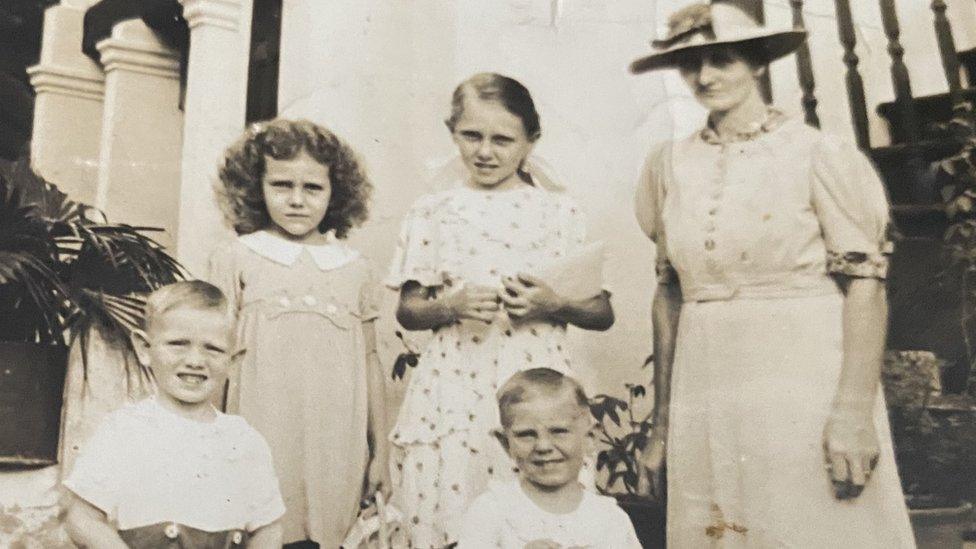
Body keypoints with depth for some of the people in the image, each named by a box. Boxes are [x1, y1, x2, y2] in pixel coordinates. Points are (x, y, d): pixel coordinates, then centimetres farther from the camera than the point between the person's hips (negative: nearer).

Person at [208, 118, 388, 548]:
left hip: (335, 448, 2)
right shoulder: (237, 260, 4)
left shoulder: (355, 269, 8)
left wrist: (380, 448, 11)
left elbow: (369, 361, 10)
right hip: (261, 444, -1)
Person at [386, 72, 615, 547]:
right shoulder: (433, 211, 7)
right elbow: (407, 310, 8)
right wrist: (449, 307, -11)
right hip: (455, 389, 0)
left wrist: (554, 305, -12)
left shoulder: (559, 212, 6)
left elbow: (603, 313, 7)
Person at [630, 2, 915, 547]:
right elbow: (669, 292, 9)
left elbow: (866, 285, -7)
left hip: (807, 385, -3)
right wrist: (663, 420, 7)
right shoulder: (671, 164, 7)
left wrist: (854, 411, -17)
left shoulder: (818, 154, -3)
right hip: (705, 397, 3)